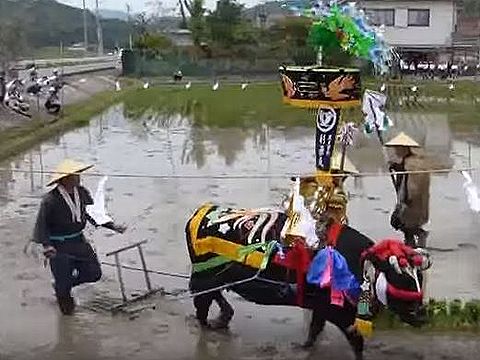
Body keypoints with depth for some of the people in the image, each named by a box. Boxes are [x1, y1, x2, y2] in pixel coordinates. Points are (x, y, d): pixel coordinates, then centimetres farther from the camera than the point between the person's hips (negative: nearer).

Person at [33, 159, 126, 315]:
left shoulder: (82, 193, -2)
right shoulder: (50, 200, -21)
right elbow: (41, 225, -17)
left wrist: (112, 226, 1)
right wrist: (46, 245, -31)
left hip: (78, 240, 6)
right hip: (58, 246, -6)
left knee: (94, 273, 6)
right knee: (63, 278, 1)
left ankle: (63, 285, 31)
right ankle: (64, 301, 35)